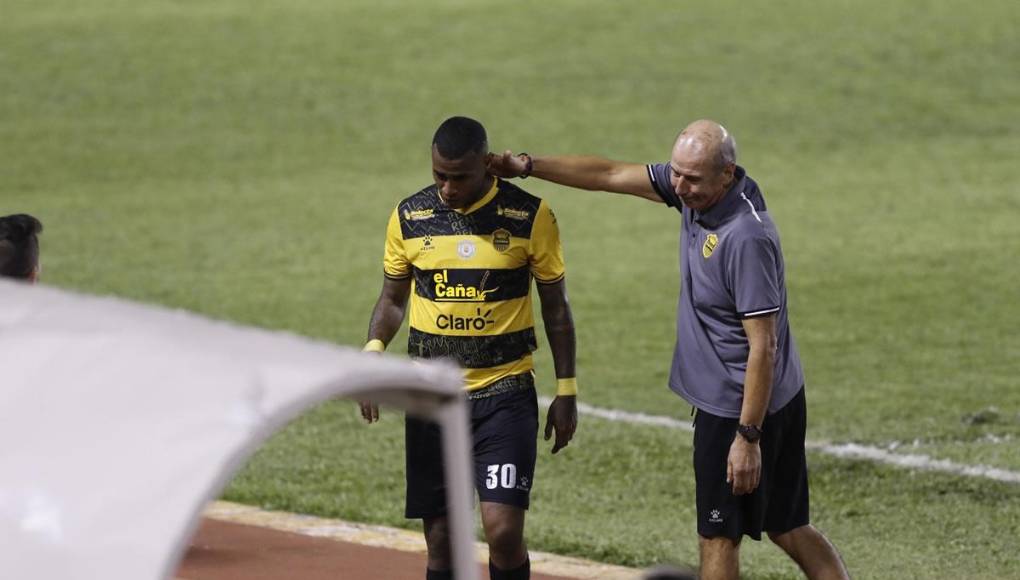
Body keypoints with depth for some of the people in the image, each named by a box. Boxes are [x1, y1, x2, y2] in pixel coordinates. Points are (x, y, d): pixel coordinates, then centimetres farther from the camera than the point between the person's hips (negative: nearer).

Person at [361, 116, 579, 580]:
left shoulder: (529, 216, -4)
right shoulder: (409, 217, 2)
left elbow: (555, 306, 5)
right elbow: (392, 298, 13)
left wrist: (566, 390, 4)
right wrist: (374, 349, -7)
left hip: (505, 392, -2)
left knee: (503, 529, -14)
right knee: (441, 541, 4)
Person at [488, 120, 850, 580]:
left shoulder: (747, 238, -27)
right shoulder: (696, 191, -1)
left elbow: (762, 345, -25)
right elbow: (611, 175, 9)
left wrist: (747, 436, -24)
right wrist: (527, 166, 6)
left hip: (746, 406, -9)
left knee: (718, 539, 3)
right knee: (788, 529, 15)